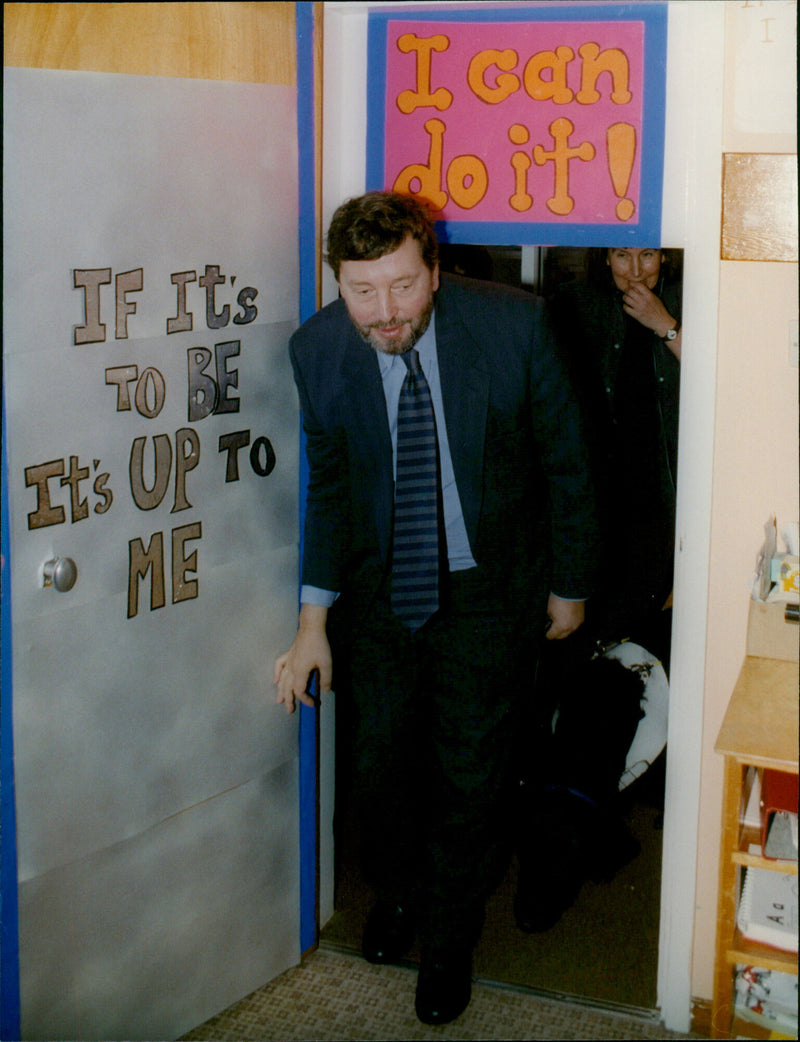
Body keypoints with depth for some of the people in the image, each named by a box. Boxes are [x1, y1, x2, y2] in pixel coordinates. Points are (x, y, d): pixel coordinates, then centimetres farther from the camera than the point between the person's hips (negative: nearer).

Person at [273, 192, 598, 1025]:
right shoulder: (318, 349, -14)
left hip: (488, 588, -2)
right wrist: (314, 618, -4)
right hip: (380, 583, 2)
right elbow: (329, 485, 0)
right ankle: (396, 892, 45)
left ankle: (449, 939, 30)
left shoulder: (511, 323, -21)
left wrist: (569, 583, -1)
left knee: (471, 769, 5)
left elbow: (564, 462, -8)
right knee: (382, 754, 14)